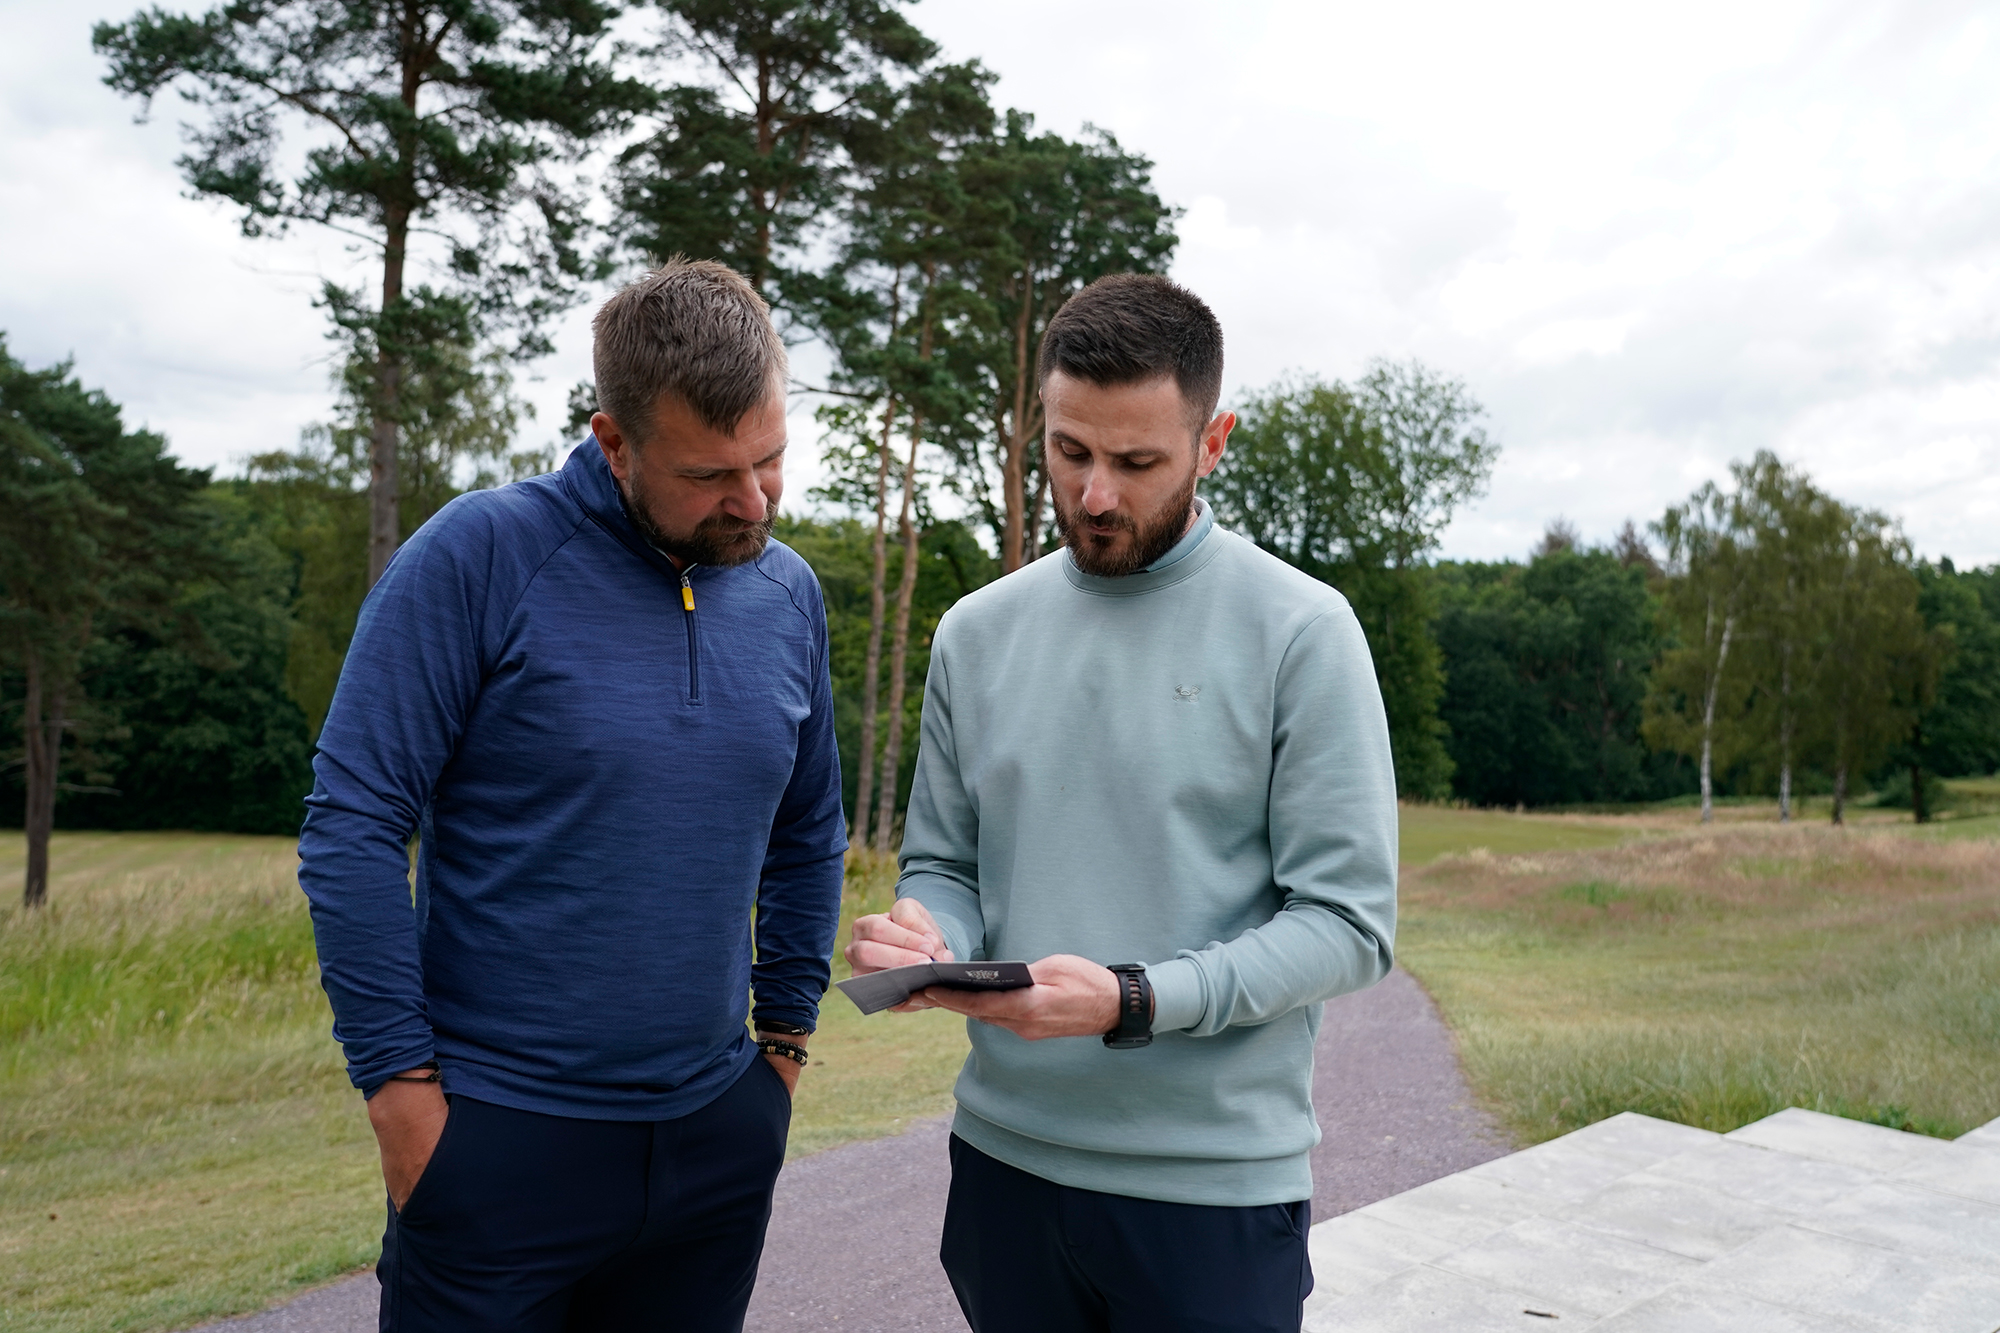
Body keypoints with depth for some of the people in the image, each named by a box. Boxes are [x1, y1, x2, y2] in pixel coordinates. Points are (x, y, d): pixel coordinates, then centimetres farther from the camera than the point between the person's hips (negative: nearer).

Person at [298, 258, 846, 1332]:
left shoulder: (789, 594, 3)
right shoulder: (478, 556, -13)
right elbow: (352, 827, -12)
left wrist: (786, 1032, 9)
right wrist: (400, 1080, -11)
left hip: (717, 1132, 5)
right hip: (498, 1137, -4)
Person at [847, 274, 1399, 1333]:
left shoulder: (1301, 632, -9)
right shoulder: (977, 632, 4)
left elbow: (1348, 920, -11)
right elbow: (945, 864, 9)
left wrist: (1134, 1003, -23)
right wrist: (927, 935, -13)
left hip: (1215, 1179, -3)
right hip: (1004, 1157, 4)